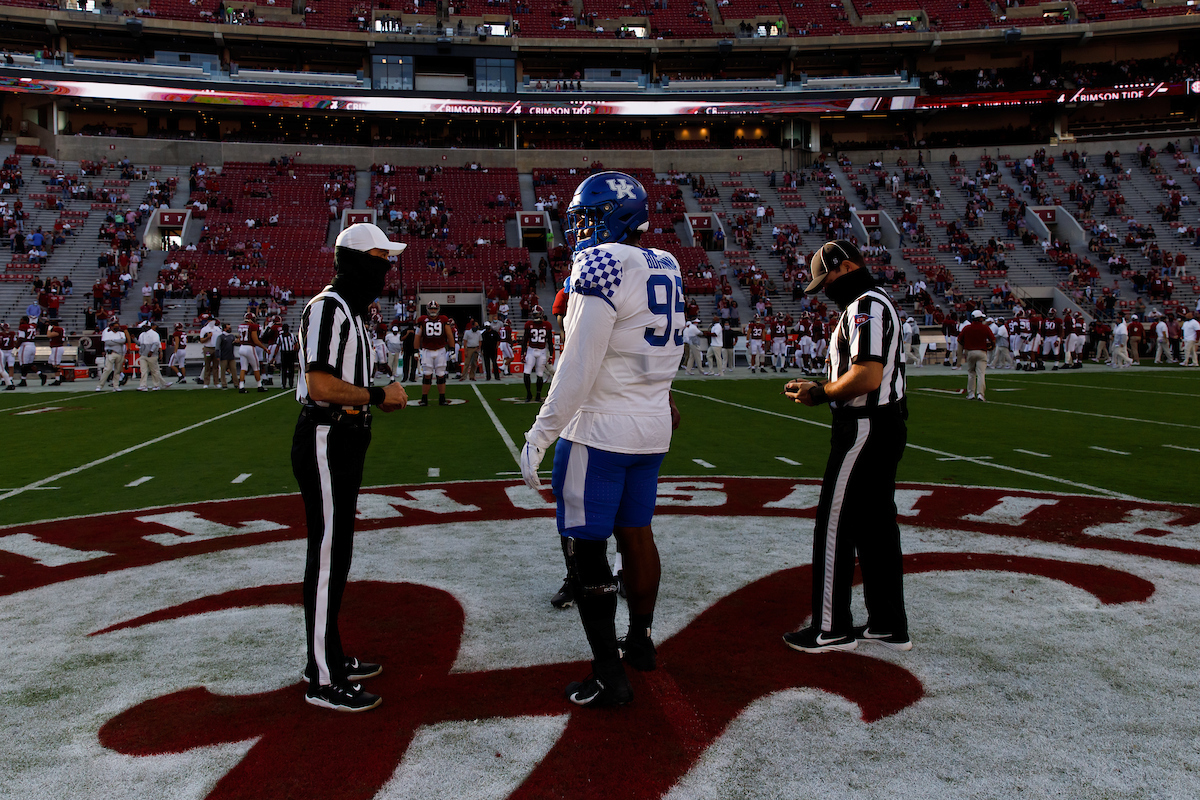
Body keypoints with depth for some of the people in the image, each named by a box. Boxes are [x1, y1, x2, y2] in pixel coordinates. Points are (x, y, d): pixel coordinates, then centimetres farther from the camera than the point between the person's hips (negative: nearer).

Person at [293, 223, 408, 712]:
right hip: (325, 441, -11)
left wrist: (381, 396, 6)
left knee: (336, 551, 16)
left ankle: (330, 657, 28)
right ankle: (323, 680, 4)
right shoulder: (327, 308, -15)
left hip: (345, 441, 11)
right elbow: (321, 386, -24)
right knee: (328, 554, -5)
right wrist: (379, 395, -15)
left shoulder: (351, 312, 17)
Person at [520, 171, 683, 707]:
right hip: (653, 426, 8)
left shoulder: (601, 266, -16)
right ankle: (641, 642, 34)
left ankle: (609, 677, 6)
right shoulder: (666, 269, 8)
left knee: (584, 548, 1)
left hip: (600, 427, -8)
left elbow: (579, 367, -19)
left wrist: (540, 436, -15)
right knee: (636, 533, 20)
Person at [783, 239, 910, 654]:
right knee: (876, 524, 15)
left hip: (864, 428, -11)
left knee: (835, 525, -3)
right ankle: (889, 625, 23)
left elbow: (867, 376, -26)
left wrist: (821, 393, -13)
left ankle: (832, 627, 6)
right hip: (886, 425, 11)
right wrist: (821, 389, 11)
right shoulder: (877, 302, 18)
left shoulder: (865, 306, -16)